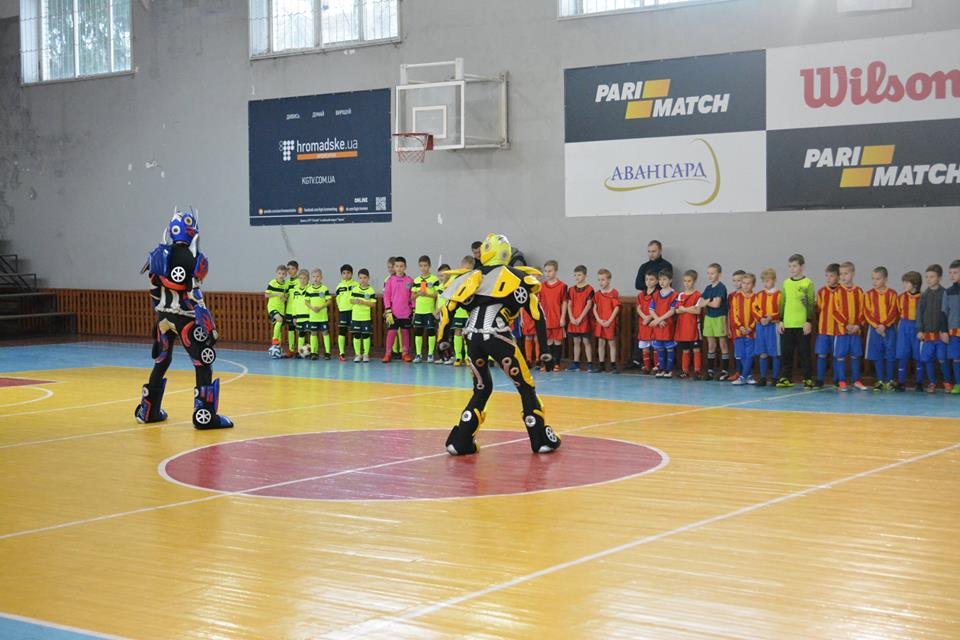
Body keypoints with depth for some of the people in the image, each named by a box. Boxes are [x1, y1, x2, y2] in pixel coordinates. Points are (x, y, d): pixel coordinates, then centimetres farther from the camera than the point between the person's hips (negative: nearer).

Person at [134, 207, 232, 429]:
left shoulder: (158, 255, 5)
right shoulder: (193, 259, -14)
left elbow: (155, 289, 10)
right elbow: (194, 295, -17)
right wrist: (209, 325, -12)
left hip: (163, 316, 7)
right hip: (186, 317, -7)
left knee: (161, 361, 19)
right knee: (203, 363, -2)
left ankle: (148, 410, 25)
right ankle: (205, 415, -8)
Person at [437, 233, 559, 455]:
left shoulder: (473, 277, 21)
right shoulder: (517, 278, 15)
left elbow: (448, 307, 14)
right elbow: (537, 313, 10)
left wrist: (443, 339, 21)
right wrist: (544, 349, 12)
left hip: (473, 337, 3)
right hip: (497, 335, -3)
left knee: (482, 389, 21)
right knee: (525, 386, 10)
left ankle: (460, 442, 15)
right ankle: (541, 440, 10)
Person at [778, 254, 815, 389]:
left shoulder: (807, 283, -3)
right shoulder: (786, 283, 11)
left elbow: (811, 304, -5)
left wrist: (809, 321, -10)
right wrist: (781, 320, 9)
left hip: (802, 324, -5)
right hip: (787, 324, 5)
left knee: (804, 352, 0)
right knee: (786, 352, 7)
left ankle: (807, 379, 7)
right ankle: (786, 378, 15)